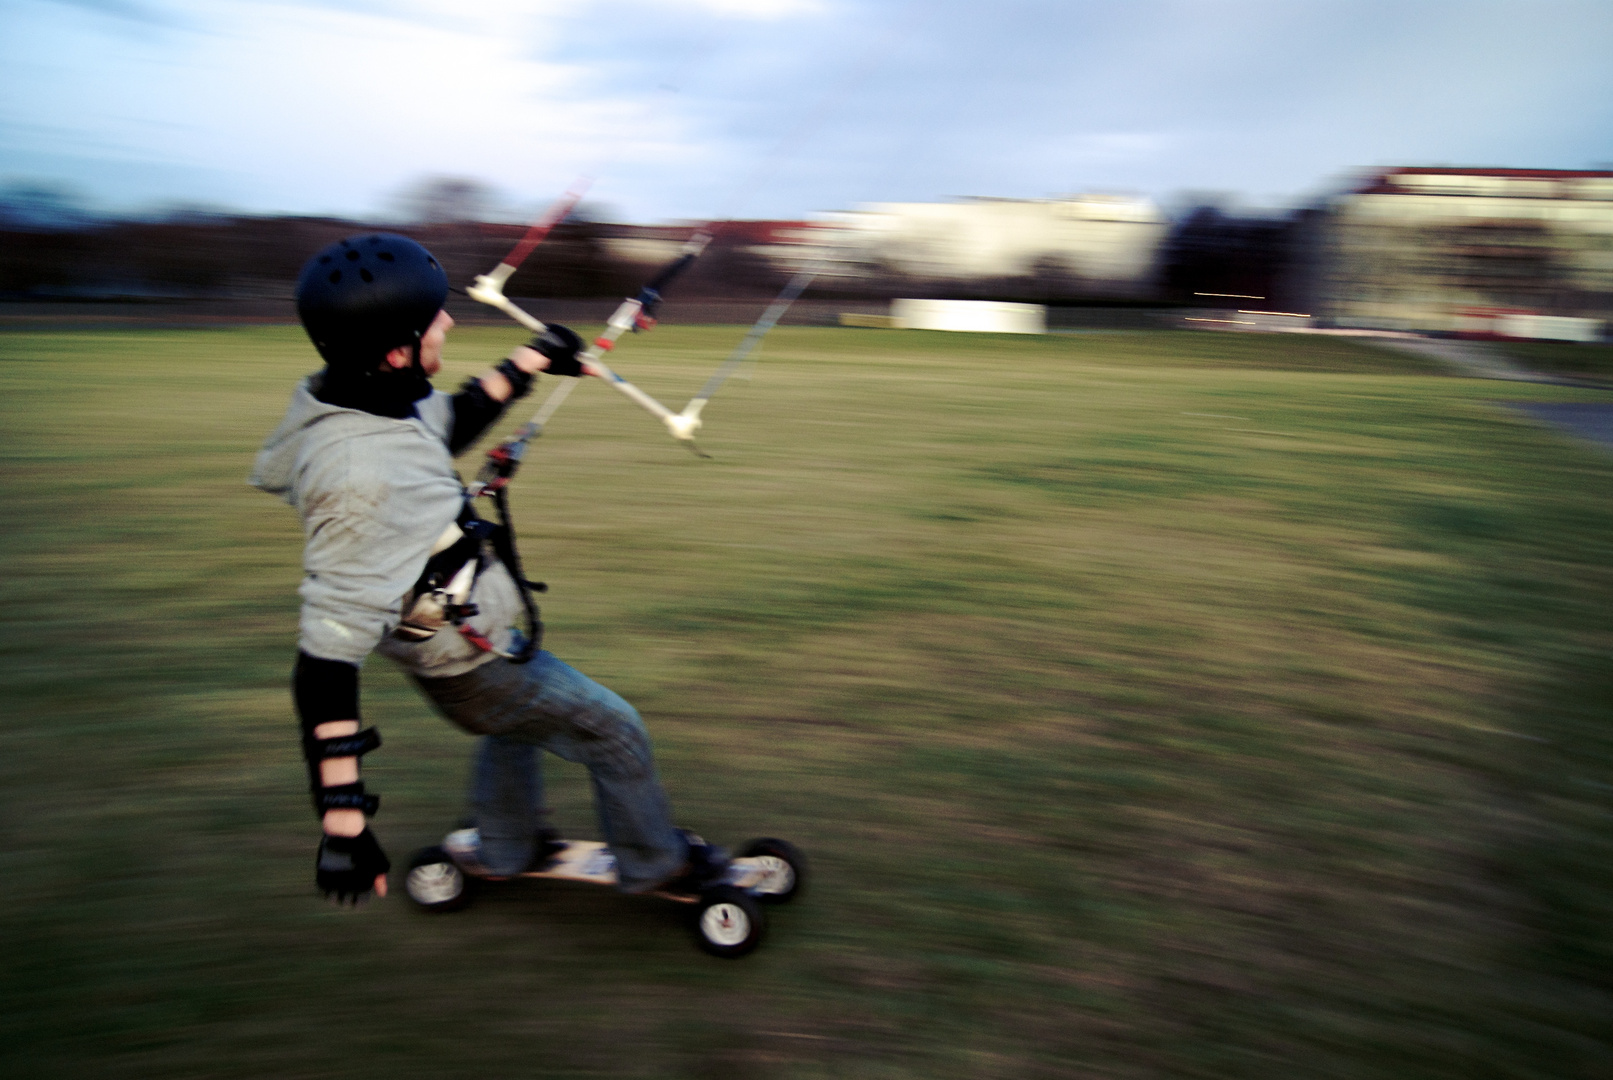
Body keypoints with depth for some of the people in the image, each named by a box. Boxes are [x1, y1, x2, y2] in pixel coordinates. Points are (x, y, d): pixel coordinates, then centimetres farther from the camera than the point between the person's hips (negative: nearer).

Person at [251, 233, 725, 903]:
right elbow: (326, 656, -39)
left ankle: (503, 850, 55)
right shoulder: (359, 478, -39)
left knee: (517, 722, 36)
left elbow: (445, 425, 13)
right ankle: (654, 865, 34)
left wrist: (529, 362, 15)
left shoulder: (351, 398, -11)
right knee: (615, 733, 10)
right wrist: (343, 821, -38)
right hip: (474, 668, -9)